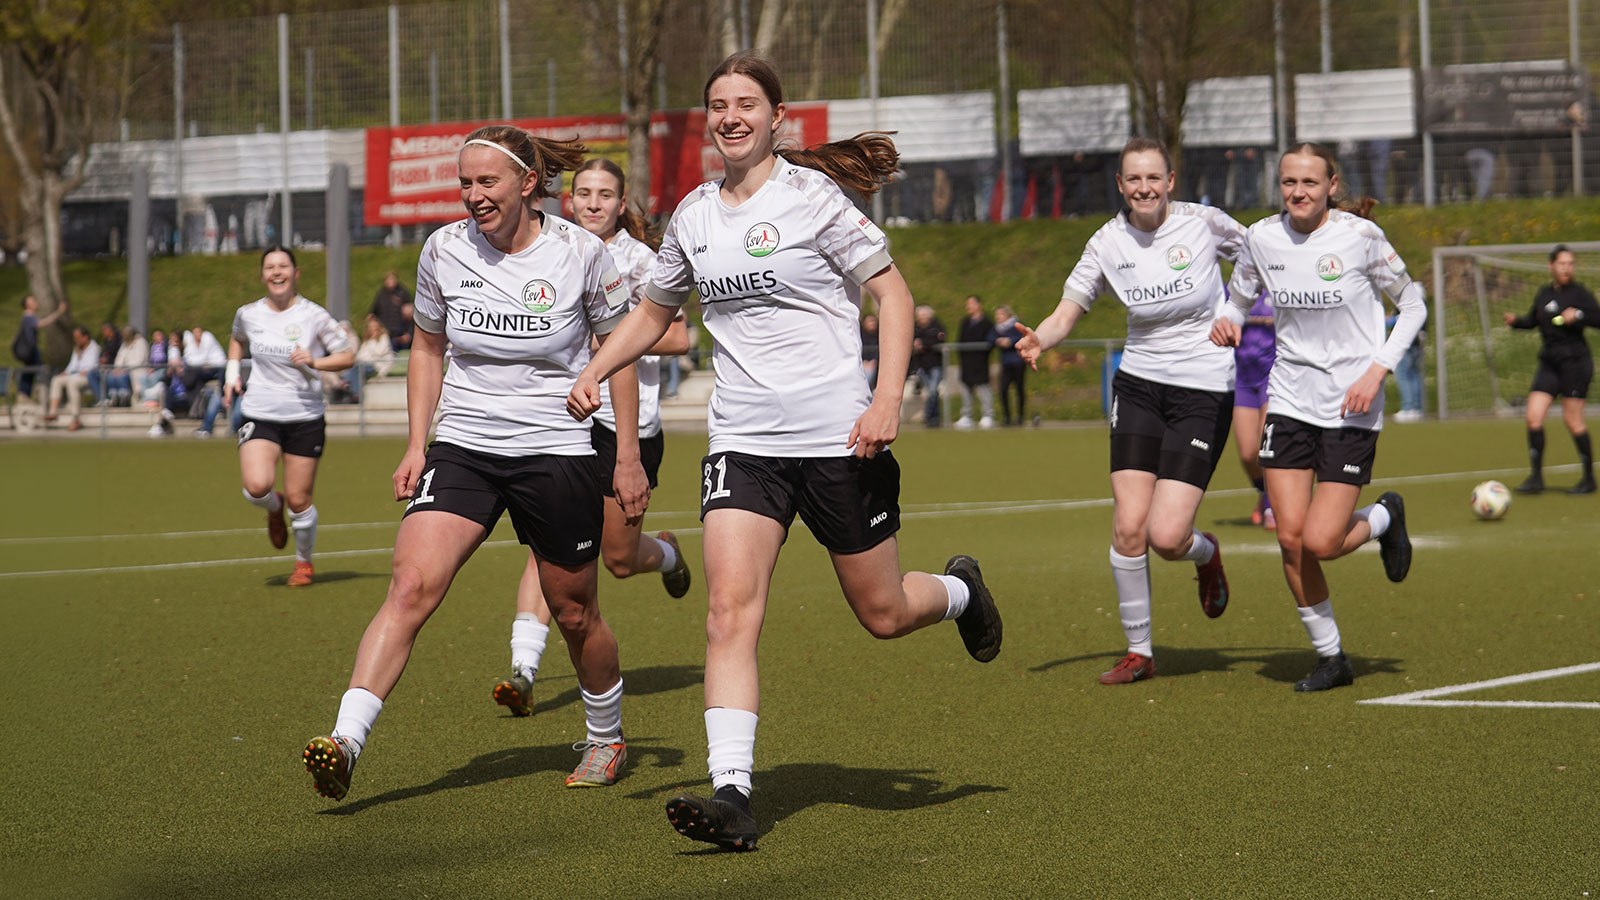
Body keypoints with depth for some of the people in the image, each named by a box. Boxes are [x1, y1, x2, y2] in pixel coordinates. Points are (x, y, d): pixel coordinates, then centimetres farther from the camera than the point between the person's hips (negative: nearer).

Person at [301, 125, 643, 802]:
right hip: (462, 448, 2)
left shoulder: (581, 252, -8)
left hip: (557, 452, -2)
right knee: (411, 585, -19)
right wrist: (416, 443, 6)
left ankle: (605, 739, 36)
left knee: (573, 615, 9)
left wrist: (628, 458, 2)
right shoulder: (444, 250, -1)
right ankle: (346, 740, -26)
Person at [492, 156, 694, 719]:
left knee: (620, 559, 6)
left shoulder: (638, 259, -6)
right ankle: (523, 670, -21)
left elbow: (677, 338, -14)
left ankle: (666, 553, 43)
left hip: (629, 422, -3)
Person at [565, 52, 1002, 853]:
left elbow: (893, 294, -6)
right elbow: (655, 310, 25)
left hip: (838, 438, -3)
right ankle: (731, 795, -19)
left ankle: (960, 591, 43)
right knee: (730, 611, -15)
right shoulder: (693, 215, 9)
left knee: (883, 615, 8)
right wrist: (593, 373, 9)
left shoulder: (810, 194, -6)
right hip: (742, 441, 4)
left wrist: (887, 400, -18)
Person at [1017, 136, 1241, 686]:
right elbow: (1066, 314, -4)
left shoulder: (1203, 223, -7)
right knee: (1128, 527, -7)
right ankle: (1138, 652, 11)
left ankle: (1206, 554, 25)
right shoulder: (1108, 243, -3)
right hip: (1139, 387, 3)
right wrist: (1040, 339, -22)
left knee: (1166, 536, -13)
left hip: (1205, 392, -2)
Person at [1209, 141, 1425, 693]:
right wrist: (1226, 322, -6)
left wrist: (1377, 369, -12)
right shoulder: (1262, 238, 0)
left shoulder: (1360, 236, -10)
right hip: (1289, 398, 4)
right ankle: (1330, 658, 14)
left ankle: (1384, 517, 24)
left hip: (1351, 406, -3)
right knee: (1290, 539, -4)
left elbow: (1412, 305, -1)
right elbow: (1240, 296, 17)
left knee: (1320, 542, -10)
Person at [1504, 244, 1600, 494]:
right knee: (1534, 416, -3)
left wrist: (1578, 315, -23)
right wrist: (1515, 320, 6)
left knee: (1572, 420, -5)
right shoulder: (1544, 293, 11)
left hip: (1574, 361, -6)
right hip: (1549, 362, 6)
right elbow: (1533, 320, 24)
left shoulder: (1579, 293, -7)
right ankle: (1536, 477, 2)